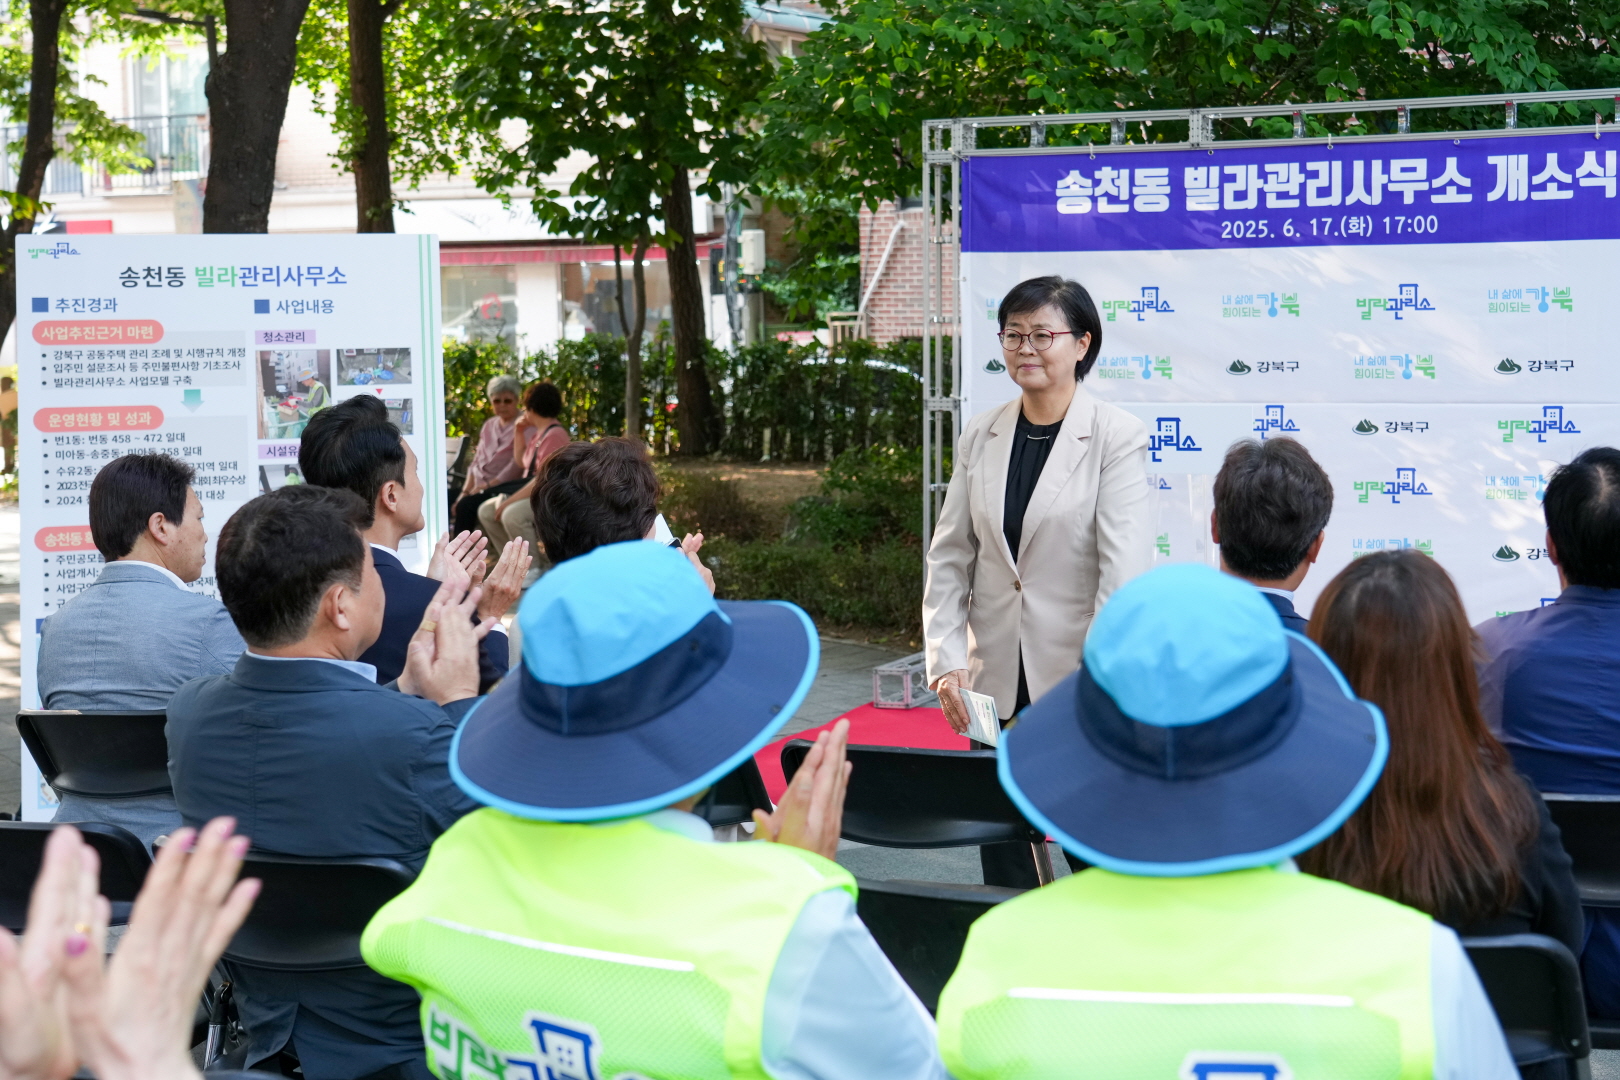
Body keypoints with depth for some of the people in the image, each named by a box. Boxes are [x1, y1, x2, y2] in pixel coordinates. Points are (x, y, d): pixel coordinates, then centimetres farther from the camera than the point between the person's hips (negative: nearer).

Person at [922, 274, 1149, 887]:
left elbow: (1123, 568, -14)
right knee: (1003, 858, 10)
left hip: (1085, 681, -4)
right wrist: (947, 662, -3)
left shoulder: (1118, 437, -7)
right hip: (997, 686, 4)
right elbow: (949, 559, 8)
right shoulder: (980, 436, 7)